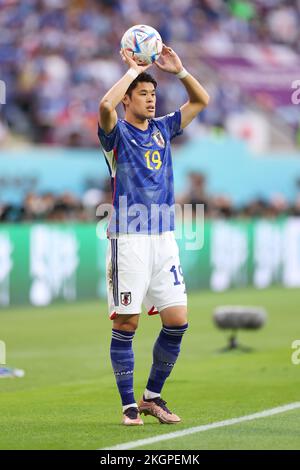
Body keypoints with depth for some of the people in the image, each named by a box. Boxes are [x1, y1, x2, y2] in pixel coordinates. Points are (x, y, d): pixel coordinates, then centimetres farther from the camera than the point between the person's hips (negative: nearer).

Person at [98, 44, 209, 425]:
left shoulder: (162, 129, 15)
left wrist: (179, 70, 7)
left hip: (164, 237, 6)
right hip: (128, 240, -6)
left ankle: (153, 397, 15)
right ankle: (129, 405, 4)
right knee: (126, 324, -3)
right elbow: (105, 105, -24)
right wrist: (133, 70, -13)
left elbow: (201, 100, 21)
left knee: (177, 321, 1)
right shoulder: (117, 133, -2)